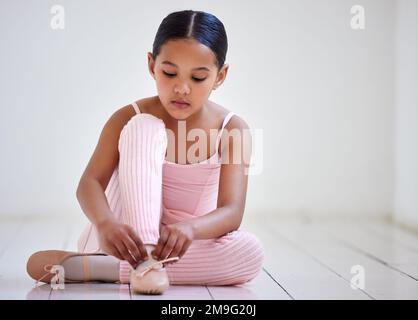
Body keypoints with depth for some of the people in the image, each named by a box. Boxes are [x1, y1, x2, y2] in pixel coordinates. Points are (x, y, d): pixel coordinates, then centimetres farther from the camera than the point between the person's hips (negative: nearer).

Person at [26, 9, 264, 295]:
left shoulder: (232, 130, -8)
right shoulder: (130, 118, -7)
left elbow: (232, 212, -18)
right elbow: (90, 183, -19)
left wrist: (189, 229, -42)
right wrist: (105, 223, -43)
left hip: (185, 244, 2)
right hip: (131, 236, -2)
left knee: (251, 253, -32)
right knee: (144, 128, -21)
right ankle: (144, 260, -37)